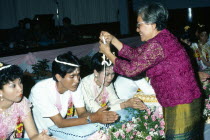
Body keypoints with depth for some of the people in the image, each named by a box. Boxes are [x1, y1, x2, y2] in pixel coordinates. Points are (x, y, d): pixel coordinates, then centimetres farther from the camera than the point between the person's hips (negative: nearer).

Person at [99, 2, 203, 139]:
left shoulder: (156, 45, -24)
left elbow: (131, 69, -20)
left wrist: (108, 53, -7)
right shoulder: (163, 37, 8)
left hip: (181, 106, -10)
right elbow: (136, 54, 10)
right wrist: (112, 39, 7)